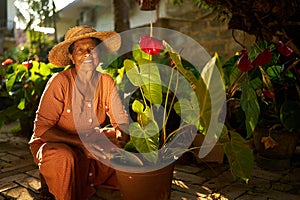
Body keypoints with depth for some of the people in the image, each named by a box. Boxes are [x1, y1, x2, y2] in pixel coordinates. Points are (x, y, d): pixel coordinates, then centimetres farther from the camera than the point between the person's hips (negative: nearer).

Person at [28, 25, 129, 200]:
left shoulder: (106, 82, -5)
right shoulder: (60, 81, -19)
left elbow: (121, 120, -1)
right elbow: (42, 128, -21)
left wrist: (120, 140, -25)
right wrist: (83, 143, -33)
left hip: (92, 139, 5)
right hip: (54, 143, -5)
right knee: (64, 158, -37)